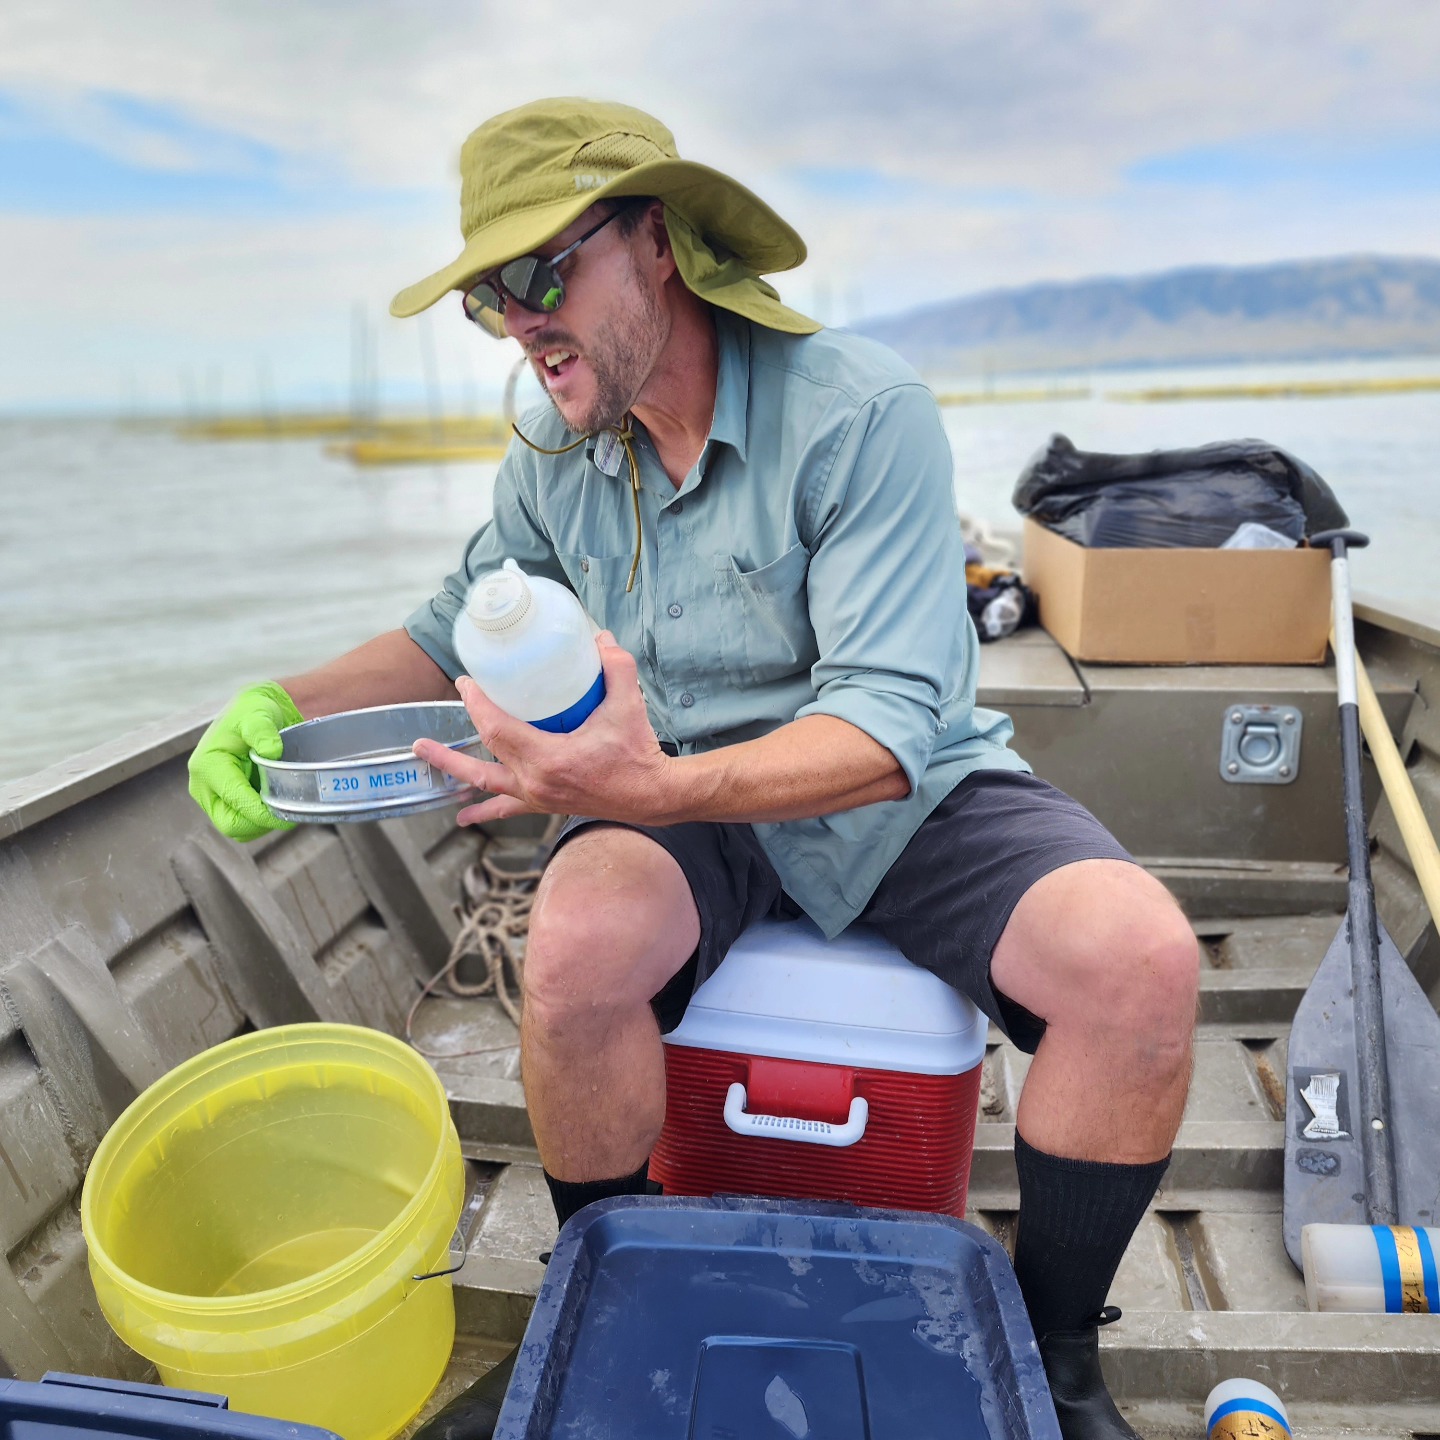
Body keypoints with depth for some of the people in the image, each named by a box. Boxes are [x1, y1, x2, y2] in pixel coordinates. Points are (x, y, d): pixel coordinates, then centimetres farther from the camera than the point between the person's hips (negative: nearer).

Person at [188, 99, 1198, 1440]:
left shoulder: (862, 412, -18)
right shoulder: (552, 456, 0)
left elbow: (887, 726, -26)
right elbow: (457, 629, 12)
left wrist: (660, 788, -42)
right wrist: (281, 701, -6)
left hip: (907, 788, -2)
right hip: (686, 795, 3)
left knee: (1142, 960, -26)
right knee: (576, 951, -30)